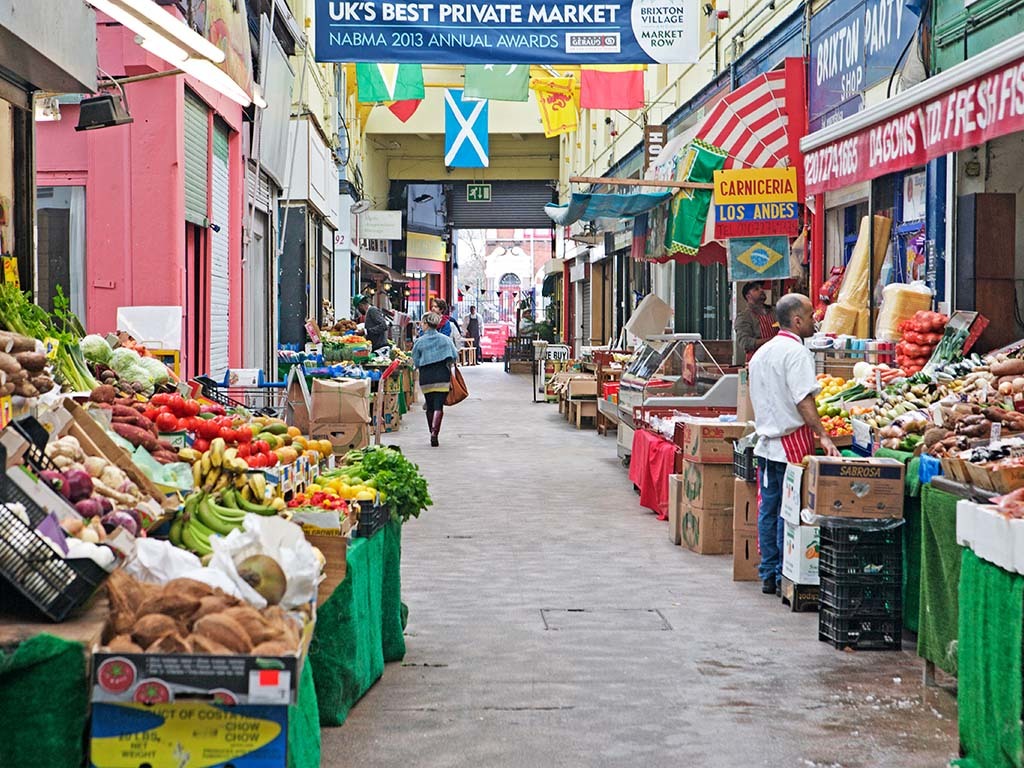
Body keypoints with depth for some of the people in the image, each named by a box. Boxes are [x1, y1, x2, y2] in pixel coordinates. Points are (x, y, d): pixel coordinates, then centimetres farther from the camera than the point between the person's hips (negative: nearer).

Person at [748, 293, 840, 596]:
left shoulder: (761, 352, 16)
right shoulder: (796, 352, -13)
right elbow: (803, 400, -22)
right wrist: (823, 435, -25)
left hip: (766, 443, 9)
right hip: (792, 444, -9)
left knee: (768, 511, 11)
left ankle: (768, 575, 16)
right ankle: (785, 576, 0)